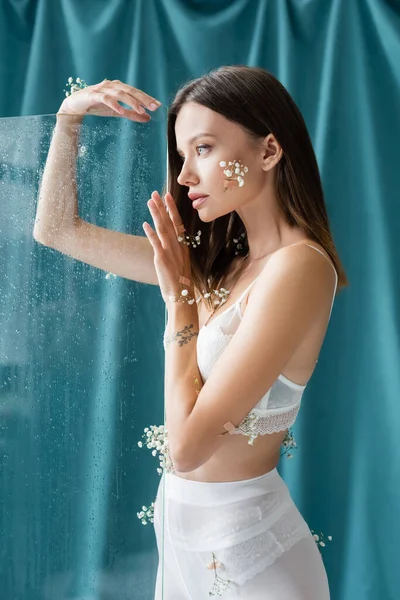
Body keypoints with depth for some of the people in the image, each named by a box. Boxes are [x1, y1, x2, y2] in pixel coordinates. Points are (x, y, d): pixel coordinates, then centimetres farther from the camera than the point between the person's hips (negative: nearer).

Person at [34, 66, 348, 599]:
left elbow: (187, 445, -24)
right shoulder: (214, 258, 2)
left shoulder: (299, 266, -22)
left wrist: (179, 297, -15)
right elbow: (57, 229, 9)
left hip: (242, 547, -7)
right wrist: (69, 118, 0)